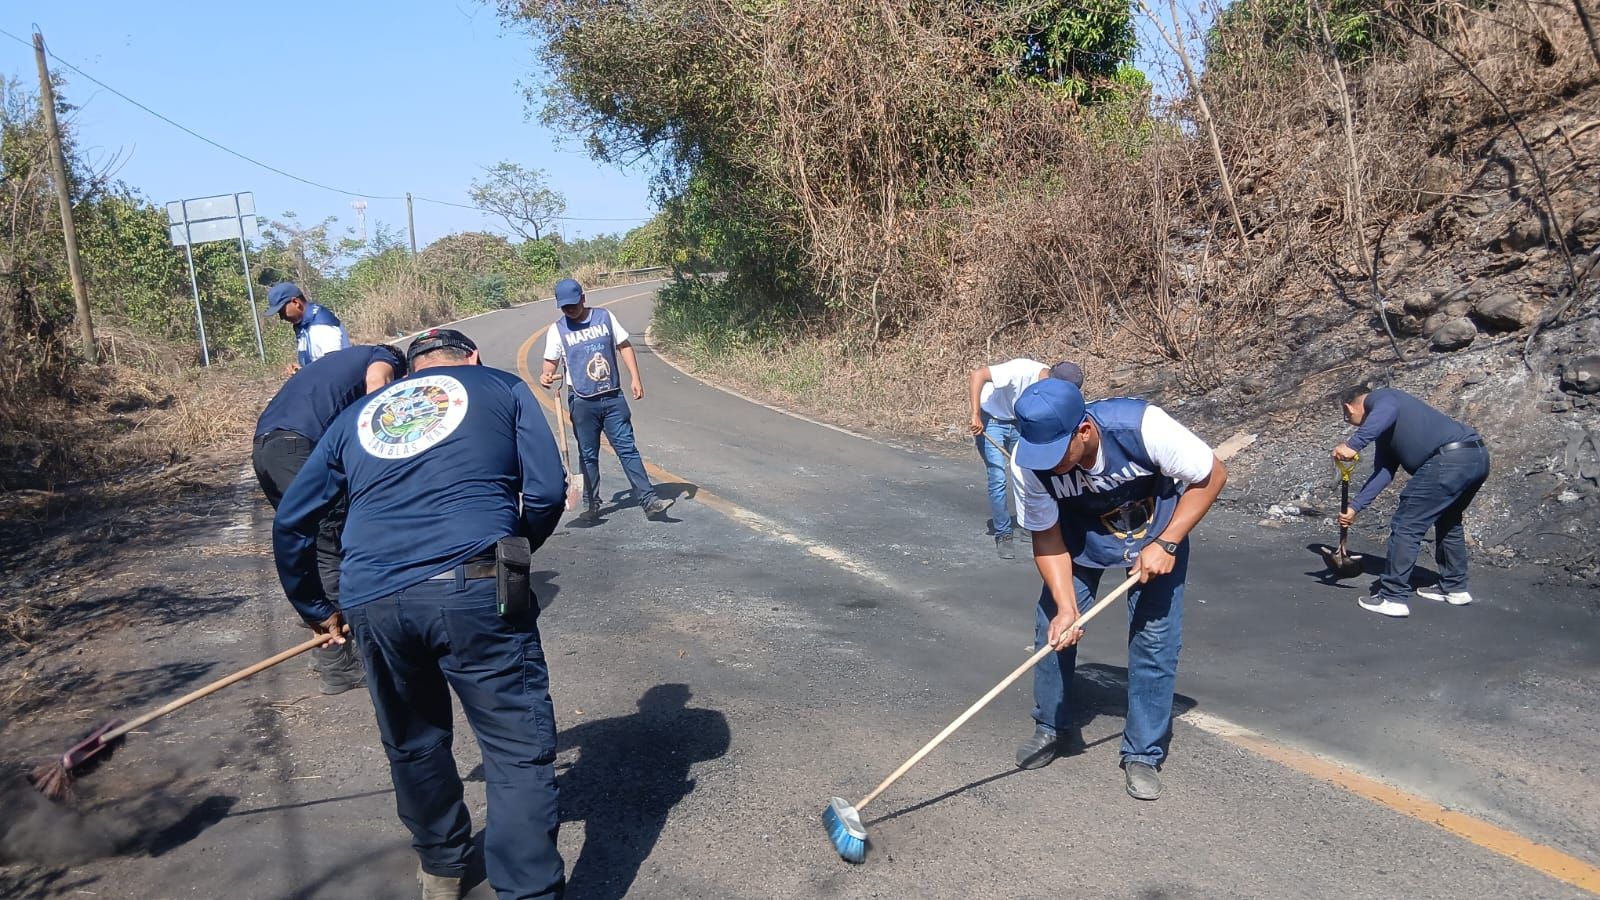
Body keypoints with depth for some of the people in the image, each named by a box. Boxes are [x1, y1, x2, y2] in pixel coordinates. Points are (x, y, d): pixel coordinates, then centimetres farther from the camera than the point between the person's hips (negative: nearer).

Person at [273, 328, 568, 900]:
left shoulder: (356, 417, 26)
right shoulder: (502, 387, 18)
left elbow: (290, 522, 28)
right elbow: (548, 490, 6)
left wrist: (316, 610, 39)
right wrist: (513, 553, 24)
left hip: (371, 602, 5)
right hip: (474, 590, -4)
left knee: (413, 745, 25)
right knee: (521, 752, 3)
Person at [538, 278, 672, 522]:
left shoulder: (604, 317, 4)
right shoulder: (558, 329, 1)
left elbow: (624, 346, 9)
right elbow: (551, 361, 4)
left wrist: (635, 378, 2)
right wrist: (546, 375, -20)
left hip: (613, 397, 1)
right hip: (582, 402, 0)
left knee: (628, 449, -2)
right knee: (588, 455, 8)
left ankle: (649, 501, -3)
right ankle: (591, 505, 19)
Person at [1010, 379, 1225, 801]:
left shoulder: (1142, 426, -39)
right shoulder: (1028, 462, -31)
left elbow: (1212, 475, -22)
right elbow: (1046, 536, -18)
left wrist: (1166, 544, -27)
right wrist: (1066, 606, -30)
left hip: (1157, 531, -2)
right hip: (1081, 535, 2)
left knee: (1154, 636, -8)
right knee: (1052, 626, -4)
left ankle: (1143, 754, 9)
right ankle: (1051, 728, 20)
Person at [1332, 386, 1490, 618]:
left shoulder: (1377, 398, 5)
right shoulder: (1384, 432, 30)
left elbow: (1387, 411, -22)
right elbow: (1383, 473, 20)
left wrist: (1353, 444, -28)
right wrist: (1355, 507, 14)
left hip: (1450, 458, -10)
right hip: (1478, 456, 10)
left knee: (1406, 525, -2)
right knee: (1448, 520, 30)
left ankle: (1393, 598, 1)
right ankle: (1455, 588, 39)